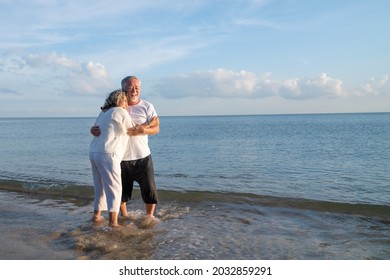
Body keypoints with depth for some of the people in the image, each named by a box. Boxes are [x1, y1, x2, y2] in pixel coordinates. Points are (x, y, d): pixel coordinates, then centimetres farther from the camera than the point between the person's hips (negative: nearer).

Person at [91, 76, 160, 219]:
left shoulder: (147, 106, 0)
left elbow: (156, 128, -6)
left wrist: (143, 130, -26)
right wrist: (94, 130, -12)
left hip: (142, 157, -1)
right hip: (120, 158, 1)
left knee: (149, 188, 2)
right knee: (121, 190, 14)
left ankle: (150, 215, 22)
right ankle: (124, 215, 34)